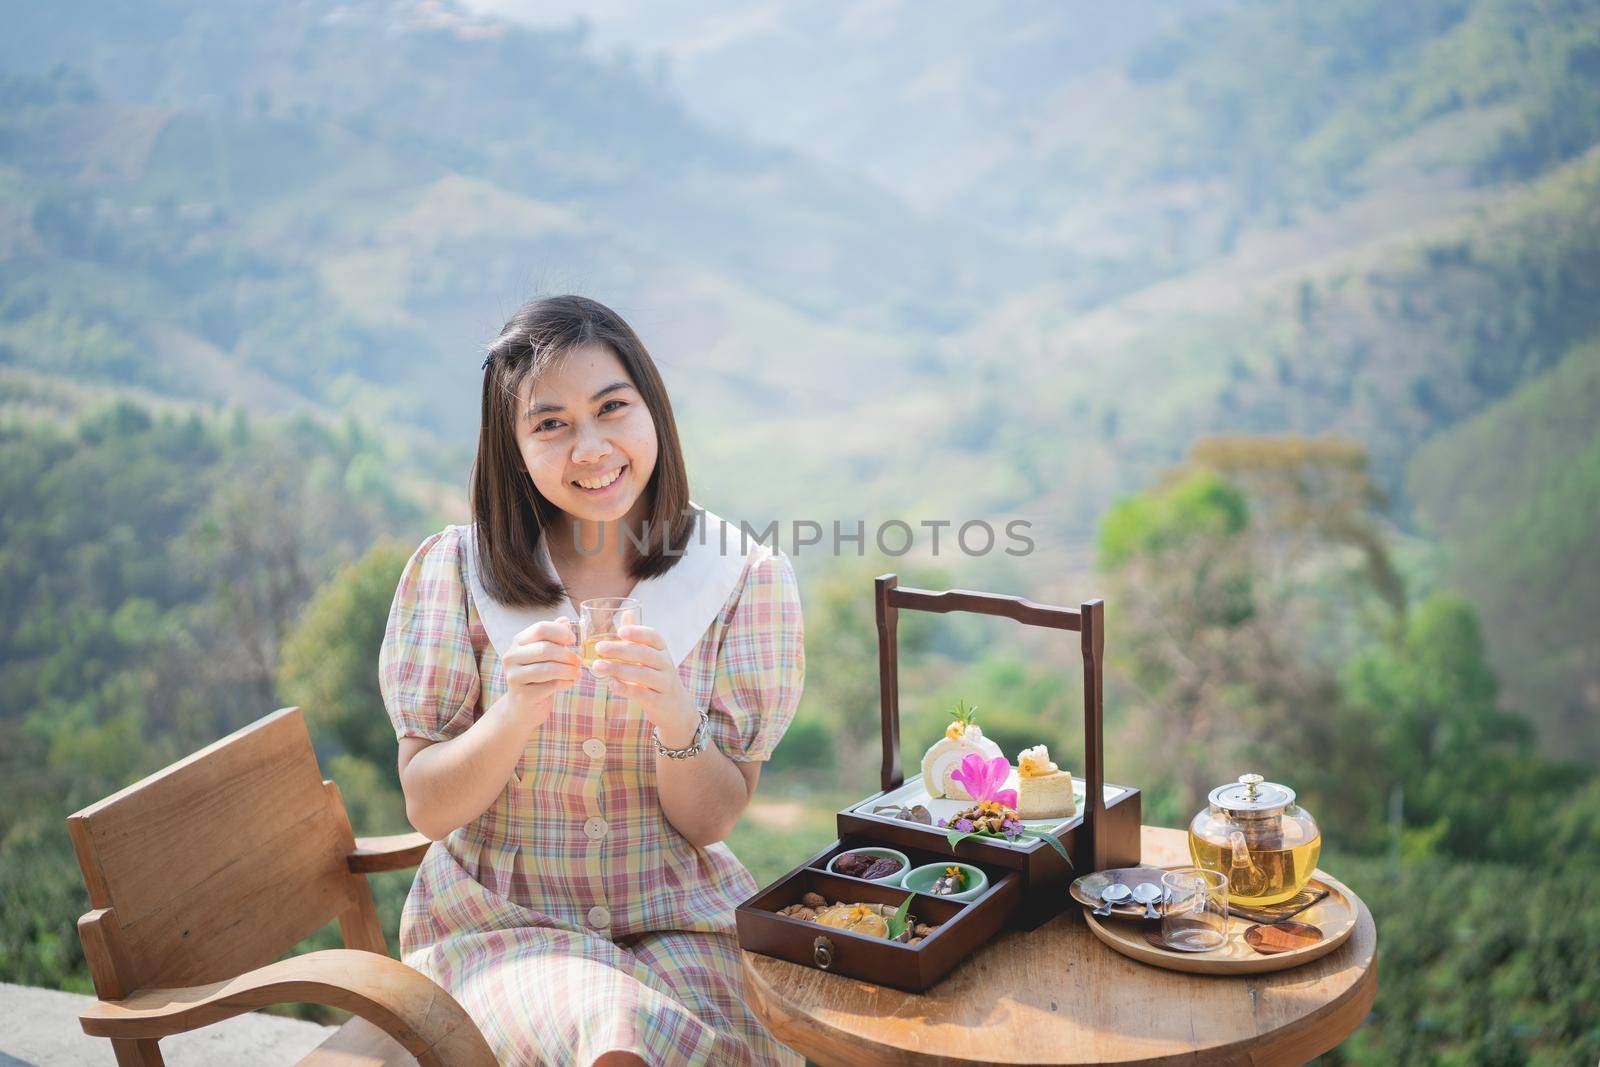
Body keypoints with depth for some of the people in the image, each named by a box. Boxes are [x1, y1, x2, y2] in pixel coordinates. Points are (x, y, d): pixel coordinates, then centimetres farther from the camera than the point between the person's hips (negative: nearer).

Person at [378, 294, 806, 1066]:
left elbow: (712, 822, -3)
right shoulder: (458, 568, -5)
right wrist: (516, 714, -23)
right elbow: (427, 810, -4)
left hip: (680, 917, 1)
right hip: (504, 918, -1)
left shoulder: (743, 576, -3)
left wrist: (675, 716, -24)